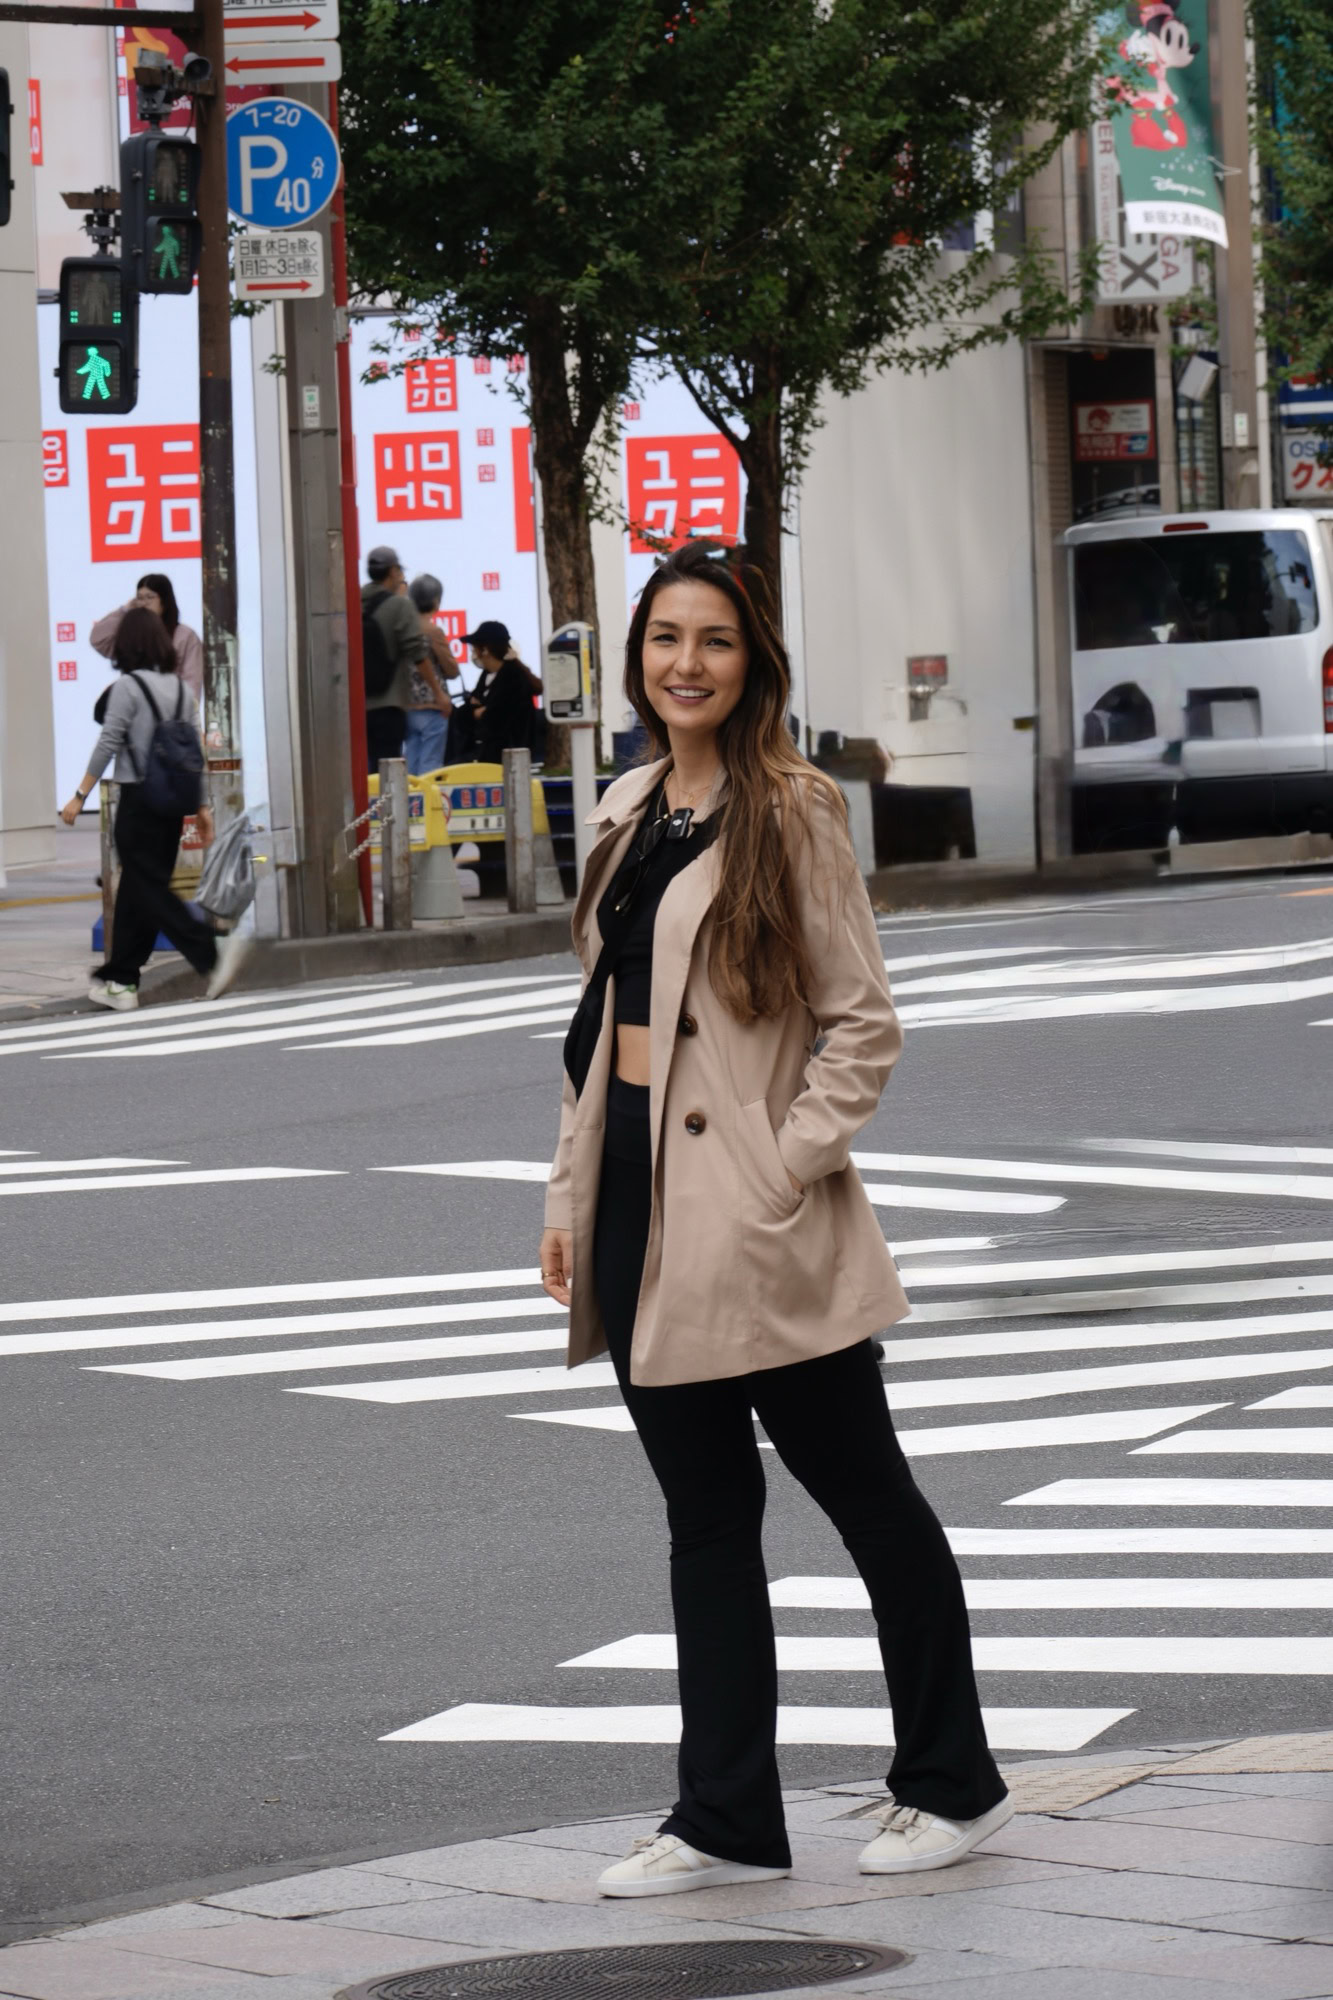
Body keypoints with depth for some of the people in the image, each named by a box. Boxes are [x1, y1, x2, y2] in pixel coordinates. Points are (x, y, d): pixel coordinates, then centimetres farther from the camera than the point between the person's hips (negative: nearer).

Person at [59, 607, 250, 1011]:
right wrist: (201, 806, 13)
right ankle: (120, 981, 16)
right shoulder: (181, 688, 8)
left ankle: (210, 953, -22)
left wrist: (80, 796, -6)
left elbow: (107, 746, -11)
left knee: (148, 889, -5)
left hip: (138, 799, -7)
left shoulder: (127, 686, -11)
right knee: (137, 890, 12)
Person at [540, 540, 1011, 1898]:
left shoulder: (790, 812, -8)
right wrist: (572, 1195, 12)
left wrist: (779, 1178, -17)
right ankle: (728, 1821, 14)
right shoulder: (631, 810, 12)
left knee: (864, 1494, 5)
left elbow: (862, 1026, -10)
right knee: (703, 1515, 10)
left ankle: (951, 1785, 18)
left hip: (755, 1213, -7)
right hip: (644, 1202, 7)